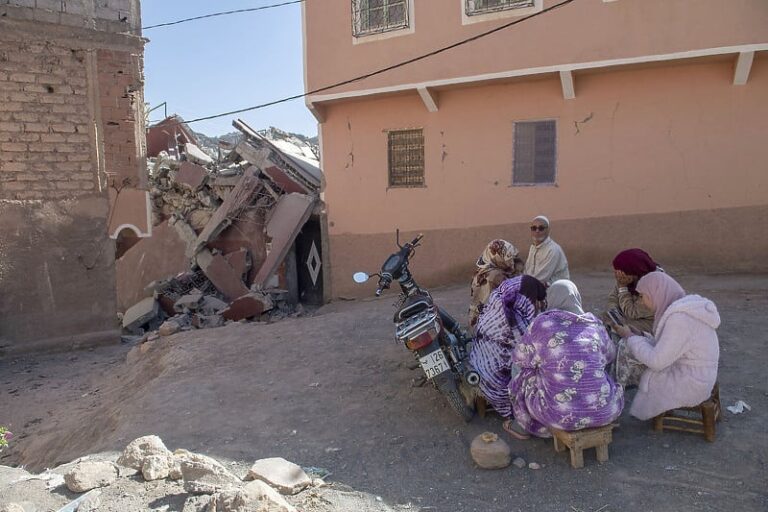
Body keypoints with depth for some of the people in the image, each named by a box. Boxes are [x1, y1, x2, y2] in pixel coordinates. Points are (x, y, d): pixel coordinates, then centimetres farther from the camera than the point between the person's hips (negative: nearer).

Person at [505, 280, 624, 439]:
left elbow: (520, 359, 5)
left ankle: (523, 427, 45)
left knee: (526, 377, 23)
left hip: (562, 415, -3)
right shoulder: (595, 323, 2)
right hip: (605, 413, 3)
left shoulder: (542, 323, -7)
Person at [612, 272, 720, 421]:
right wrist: (636, 337, 0)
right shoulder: (684, 307, 4)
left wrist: (630, 337, -11)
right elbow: (663, 348, 9)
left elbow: (656, 361, -23)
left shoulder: (679, 318, -25)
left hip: (688, 385, -9)